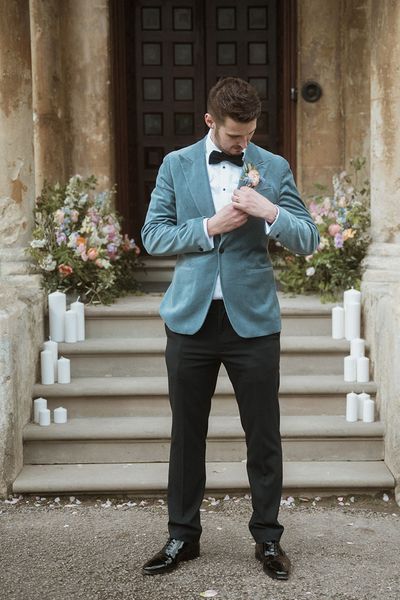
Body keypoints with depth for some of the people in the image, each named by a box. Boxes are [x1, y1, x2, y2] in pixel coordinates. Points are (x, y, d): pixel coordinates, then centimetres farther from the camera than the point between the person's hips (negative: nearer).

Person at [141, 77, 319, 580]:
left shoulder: (273, 168, 4)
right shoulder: (176, 165, 5)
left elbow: (308, 241, 1)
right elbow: (153, 236, 0)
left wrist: (270, 211, -17)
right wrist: (209, 227, -13)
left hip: (252, 320, 0)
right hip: (192, 317, 1)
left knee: (263, 435, 5)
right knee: (187, 433, 10)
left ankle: (268, 537, 21)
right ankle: (183, 535, 24)